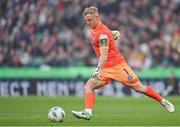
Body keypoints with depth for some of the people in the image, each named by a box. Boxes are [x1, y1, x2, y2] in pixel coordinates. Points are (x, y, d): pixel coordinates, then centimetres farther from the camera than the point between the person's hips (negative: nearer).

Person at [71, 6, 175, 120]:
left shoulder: (102, 33, -21)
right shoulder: (93, 29, 5)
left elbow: (104, 55, -31)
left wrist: (98, 70, -42)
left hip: (117, 65, -8)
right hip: (105, 68, 8)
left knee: (139, 88, 0)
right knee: (88, 86, -13)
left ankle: (163, 101, 17)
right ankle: (88, 112, -25)